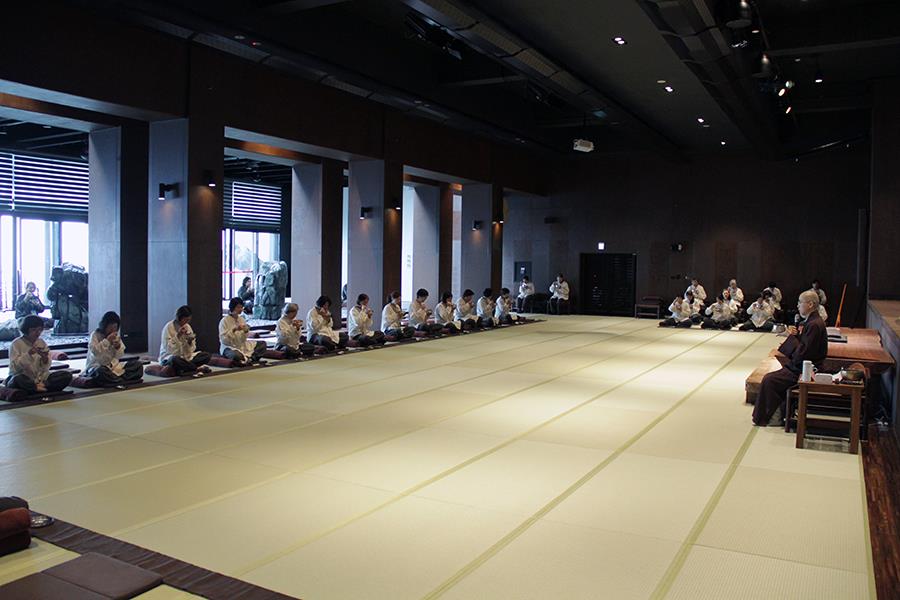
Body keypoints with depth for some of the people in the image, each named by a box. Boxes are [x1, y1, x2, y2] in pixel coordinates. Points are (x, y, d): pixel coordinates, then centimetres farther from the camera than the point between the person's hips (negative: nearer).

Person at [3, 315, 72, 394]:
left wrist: (45, 359, -17)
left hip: (40, 379, 4)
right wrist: (28, 354, -25)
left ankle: (41, 386, -31)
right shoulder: (16, 344, -3)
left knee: (67, 375, -17)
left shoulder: (42, 343, 8)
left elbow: (46, 368, 5)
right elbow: (14, 366, -14)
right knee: (18, 379, -40)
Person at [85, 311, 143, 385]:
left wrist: (118, 347, -11)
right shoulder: (95, 335, -4)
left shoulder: (116, 336, 10)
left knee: (138, 364, -15)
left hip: (113, 366, 5)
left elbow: (119, 356, 9)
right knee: (101, 372, -43)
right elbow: (94, 352, -19)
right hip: (96, 366, -5)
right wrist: (107, 340, -21)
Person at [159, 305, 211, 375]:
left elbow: (192, 350, 6)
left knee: (207, 355, -15)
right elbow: (168, 349, -15)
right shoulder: (169, 327, -10)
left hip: (185, 357, 6)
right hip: (169, 358, -6)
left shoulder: (188, 327, 7)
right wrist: (178, 336, -21)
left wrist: (190, 342, -14)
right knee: (175, 360, -42)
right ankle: (198, 368, -21)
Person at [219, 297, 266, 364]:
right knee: (237, 355, -41)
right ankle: (248, 359, -11)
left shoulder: (241, 319, 7)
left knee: (262, 344, -5)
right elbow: (223, 339, -17)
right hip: (229, 347, -7)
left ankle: (251, 358, -22)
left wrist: (246, 331, -13)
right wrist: (234, 329, -25)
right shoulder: (224, 321, -9)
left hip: (241, 346, 7)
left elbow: (243, 339, 8)